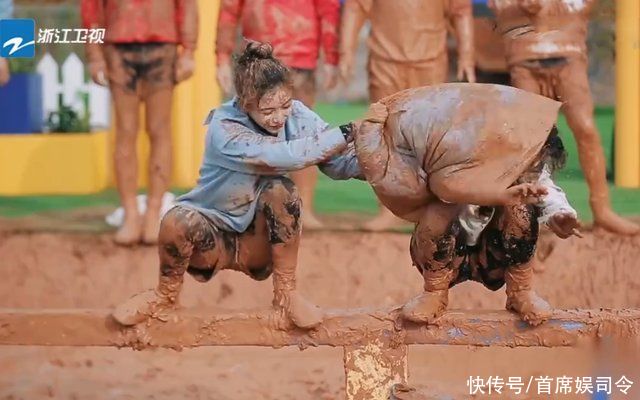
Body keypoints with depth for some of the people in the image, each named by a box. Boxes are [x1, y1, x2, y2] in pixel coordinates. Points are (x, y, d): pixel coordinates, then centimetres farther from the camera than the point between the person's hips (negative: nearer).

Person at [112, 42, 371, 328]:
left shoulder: (296, 116, -12)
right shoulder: (224, 129, -26)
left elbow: (340, 164, -18)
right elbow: (283, 156, -38)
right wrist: (347, 134, -36)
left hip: (260, 240, 3)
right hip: (215, 237, -3)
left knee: (281, 190, -27)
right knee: (177, 221, -34)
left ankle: (285, 293, -12)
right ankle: (166, 293, -2)